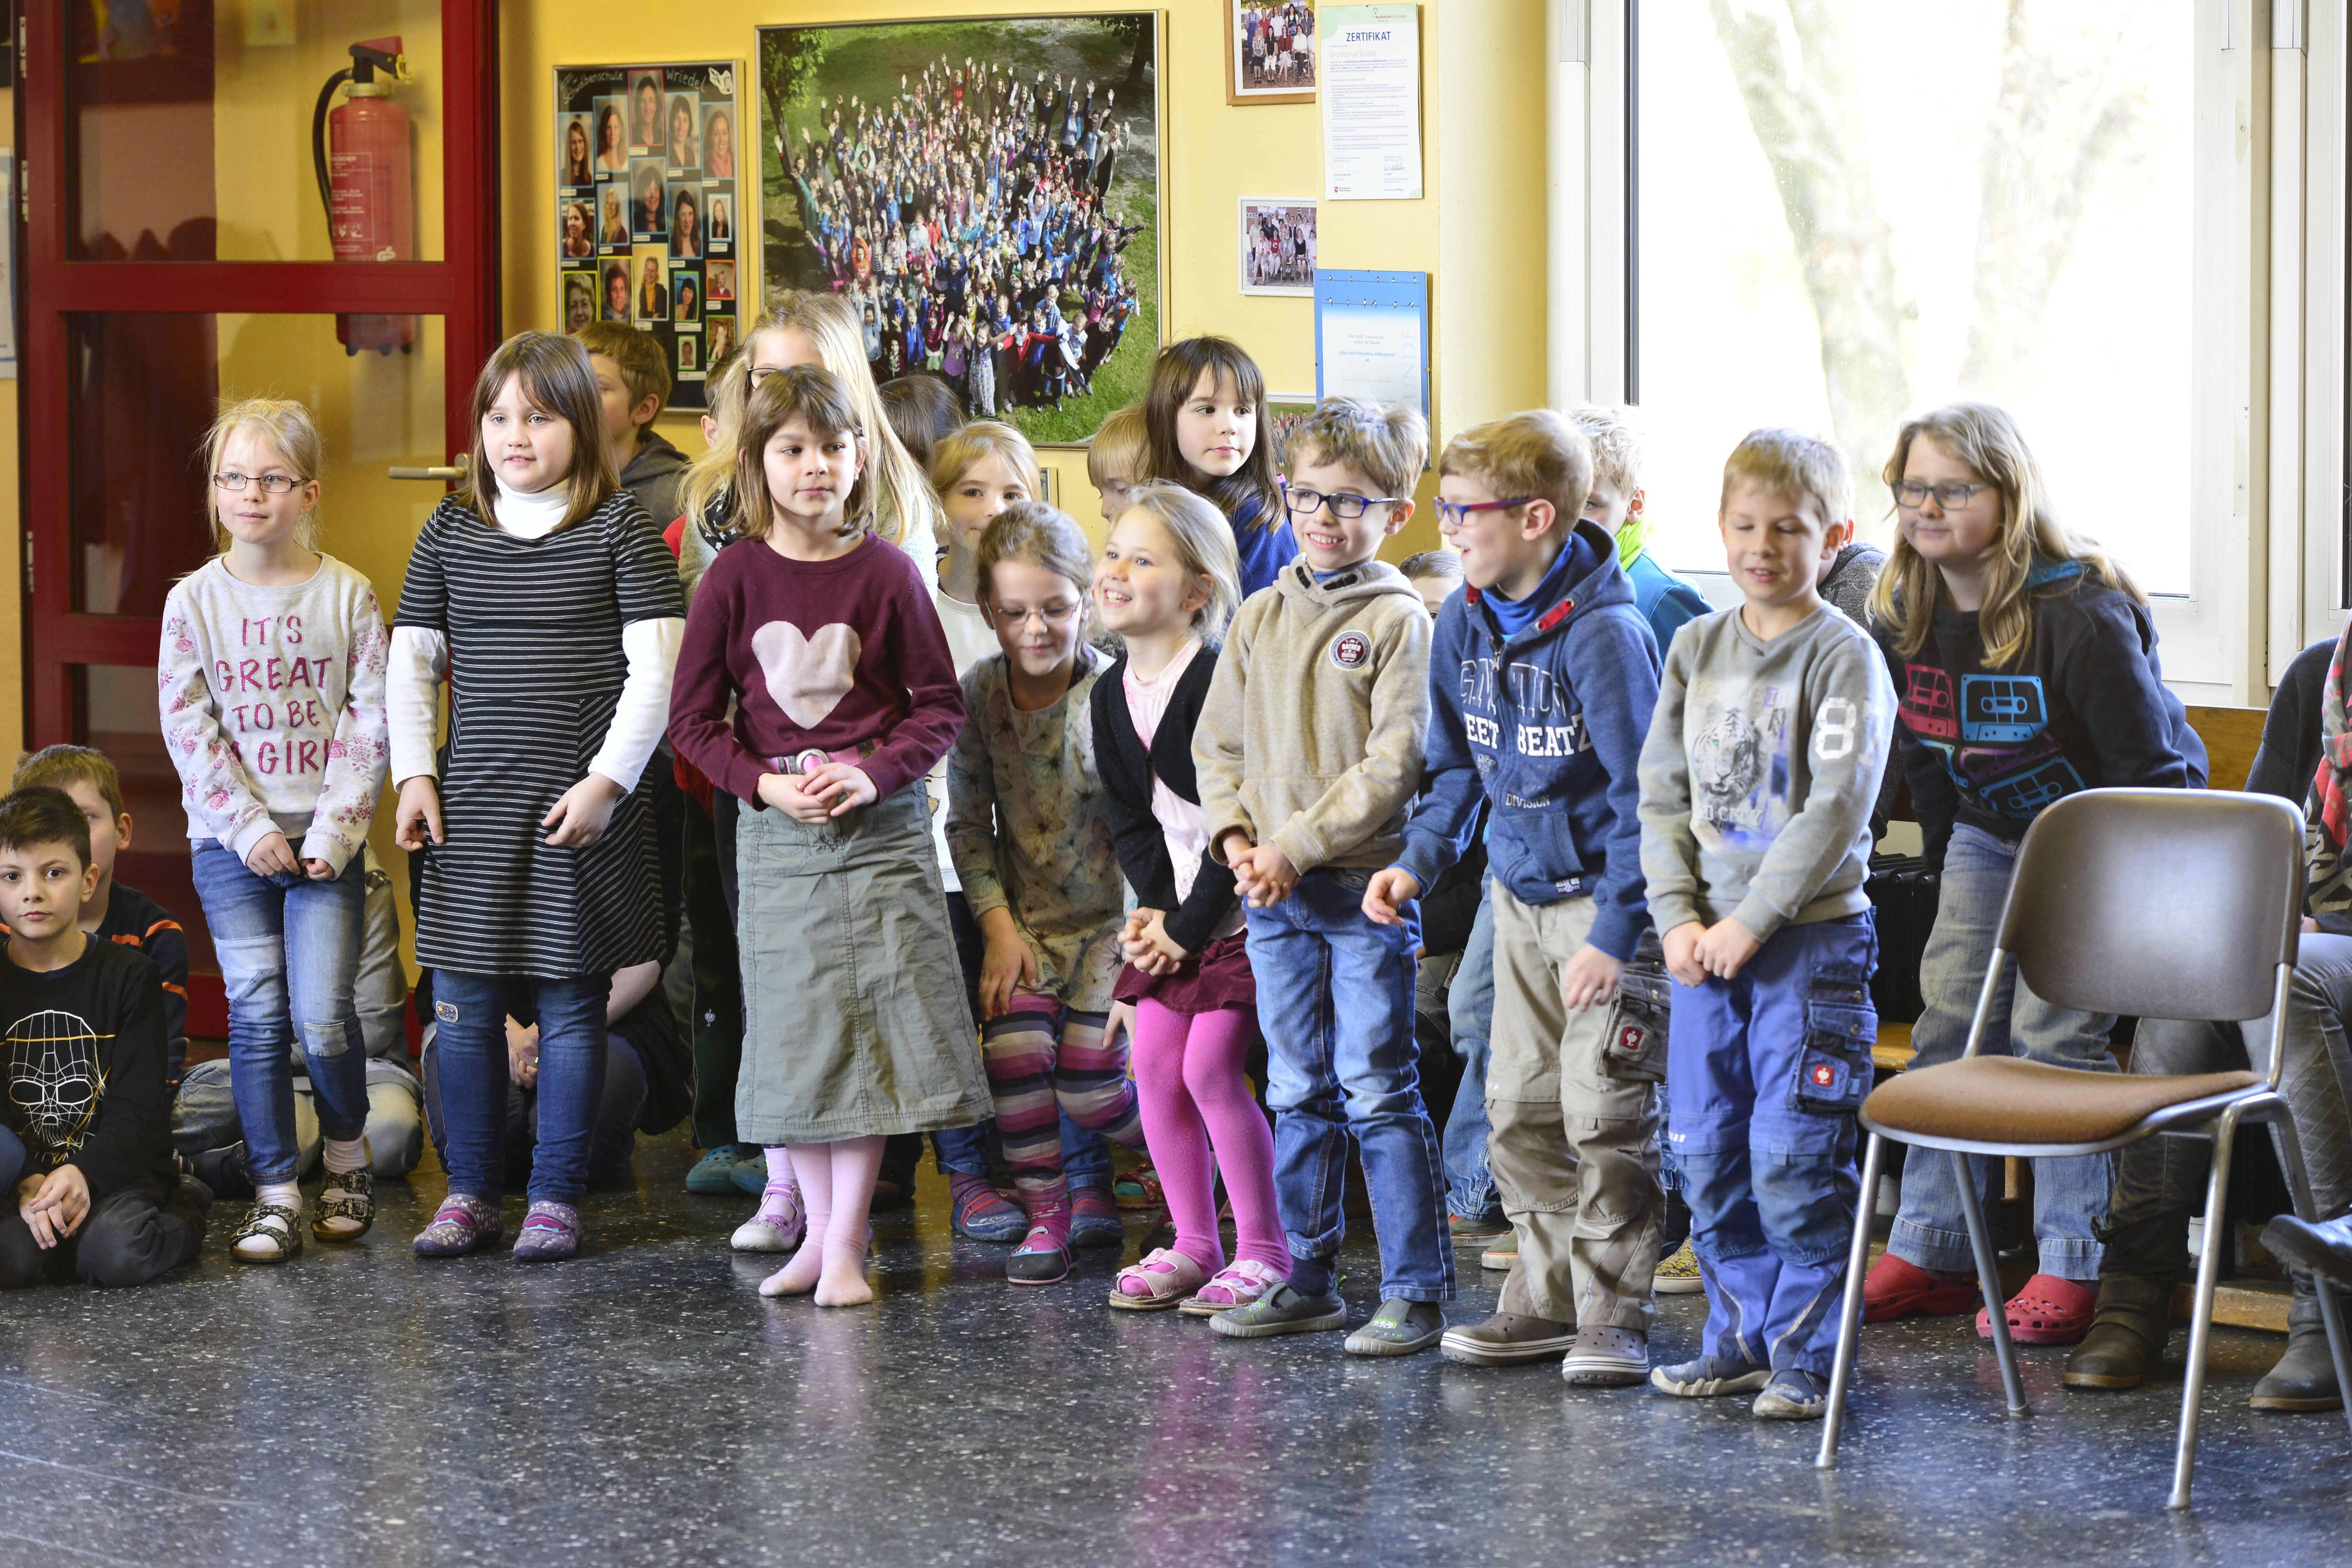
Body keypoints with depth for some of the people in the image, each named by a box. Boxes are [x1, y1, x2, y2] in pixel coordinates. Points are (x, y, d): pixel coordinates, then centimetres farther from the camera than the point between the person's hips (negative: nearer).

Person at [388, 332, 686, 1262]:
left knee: (571, 1002, 2)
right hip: (472, 801, 3)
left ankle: (556, 1195, 12)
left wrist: (609, 778, -12)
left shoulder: (619, 529, -3)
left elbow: (657, 666, -6)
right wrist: (414, 775, 4)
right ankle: (471, 1192, 15)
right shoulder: (451, 531, 8)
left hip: (583, 803, -3)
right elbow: (411, 659, 13)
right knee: (462, 1001, 4)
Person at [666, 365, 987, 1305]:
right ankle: (817, 1229, 17)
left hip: (881, 826, -1)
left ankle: (846, 1243, 4)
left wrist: (874, 776, -13)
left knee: (870, 1033, -3)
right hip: (777, 830, 1)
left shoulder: (885, 572, -3)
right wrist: (766, 785, -11)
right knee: (794, 1035, 4)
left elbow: (940, 705, 2)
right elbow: (693, 717, 2)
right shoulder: (735, 576, -2)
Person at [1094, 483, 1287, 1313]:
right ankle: (1193, 1245, 17)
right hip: (1172, 910, 8)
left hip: (1237, 907, -8)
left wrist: (1190, 926, -15)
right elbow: (1131, 819, 11)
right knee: (1154, 1067, 5)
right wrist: (1154, 908, -4)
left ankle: (1264, 1251, 1)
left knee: (1211, 1068, -12)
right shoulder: (1111, 693, 7)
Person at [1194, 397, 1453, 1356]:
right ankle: (1309, 1282, 21)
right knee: (1299, 1094, 13)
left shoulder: (1399, 620, -7)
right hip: (1272, 896, 6)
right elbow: (1218, 742, 14)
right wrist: (1235, 835, -3)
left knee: (1377, 1092, -4)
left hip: (1365, 889, -6)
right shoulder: (1262, 617, 11)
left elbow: (1393, 763, -14)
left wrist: (1297, 845, -17)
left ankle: (1416, 1291, 3)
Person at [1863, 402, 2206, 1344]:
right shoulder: (1904, 618, -6)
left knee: (2055, 1032, -13)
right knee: (1950, 1020, 2)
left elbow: (2152, 769, -20)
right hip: (1988, 836, 7)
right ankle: (1931, 1252, 11)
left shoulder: (2080, 615, -27)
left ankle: (2071, 1268, -5)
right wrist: (1948, 869, 11)